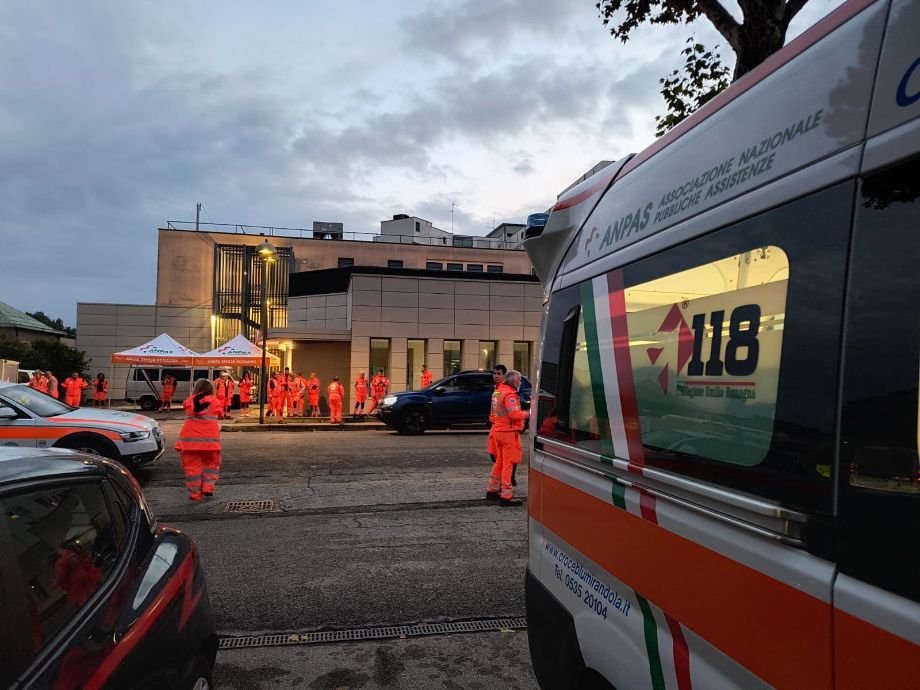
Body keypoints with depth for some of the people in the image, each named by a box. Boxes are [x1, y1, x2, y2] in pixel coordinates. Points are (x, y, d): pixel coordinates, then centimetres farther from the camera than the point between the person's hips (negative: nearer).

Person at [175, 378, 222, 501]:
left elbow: (188, 414, 19)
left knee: (192, 465, 7)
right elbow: (219, 416, 10)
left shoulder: (188, 401, 6)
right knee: (211, 463, 15)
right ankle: (208, 487, 0)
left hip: (190, 438, 1)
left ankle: (195, 493, 8)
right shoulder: (215, 401, 3)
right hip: (210, 439, -1)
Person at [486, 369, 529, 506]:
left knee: (500, 462, 20)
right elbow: (514, 414, -26)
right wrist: (526, 414, -9)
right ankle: (506, 496, -4)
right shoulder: (509, 394, -15)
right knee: (508, 463, -6)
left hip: (498, 430, 10)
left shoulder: (499, 392, 16)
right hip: (508, 431, -10)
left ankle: (492, 490, 28)